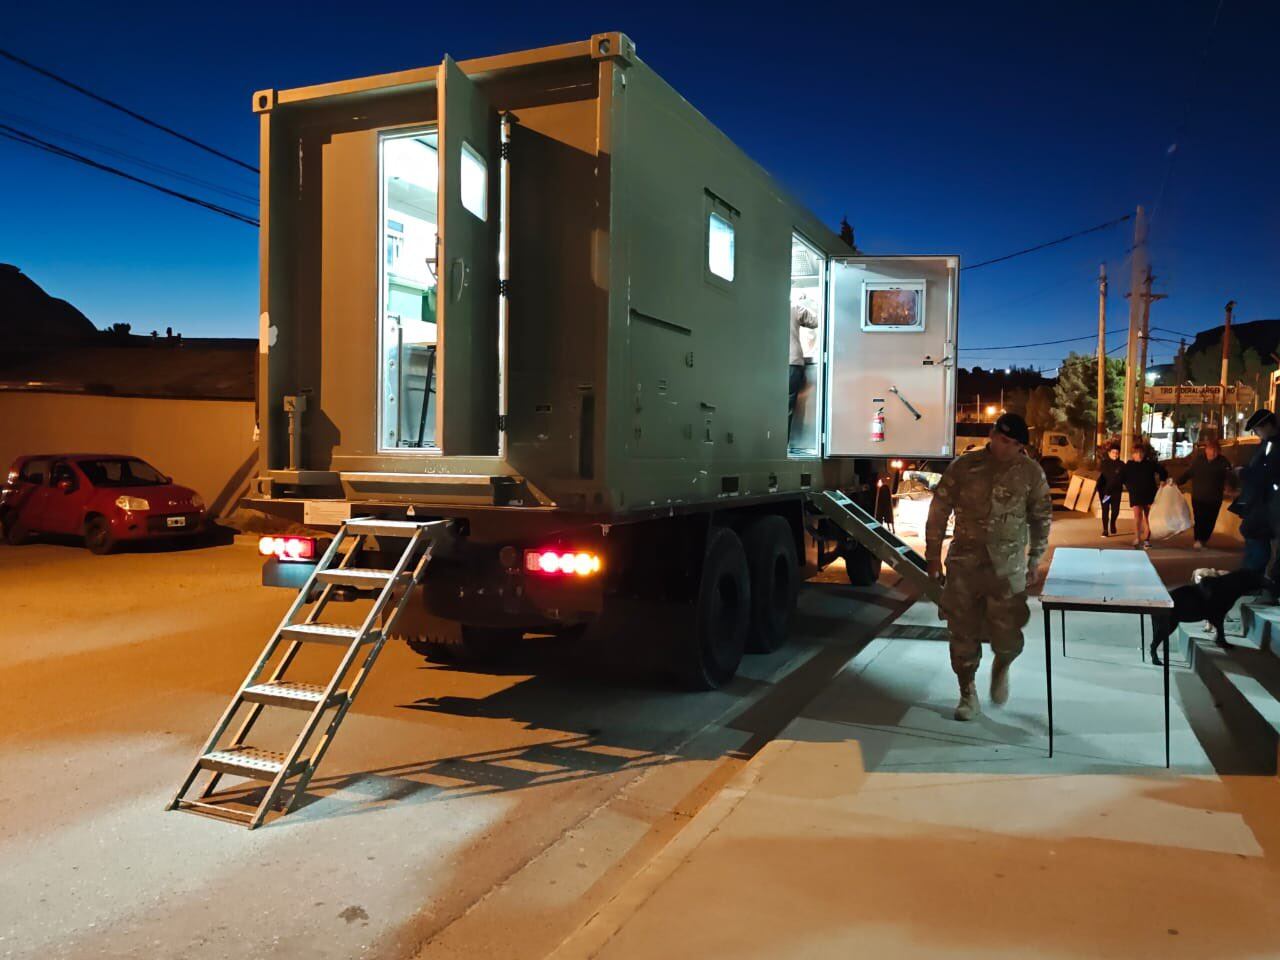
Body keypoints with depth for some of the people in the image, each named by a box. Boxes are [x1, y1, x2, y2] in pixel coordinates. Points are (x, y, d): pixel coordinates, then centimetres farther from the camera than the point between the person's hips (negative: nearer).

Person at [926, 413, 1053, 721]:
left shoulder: (1031, 473, -3)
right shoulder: (964, 466, -3)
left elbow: (1041, 519, 8)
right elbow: (939, 509, 3)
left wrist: (1035, 561, 7)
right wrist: (933, 553, 4)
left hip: (1007, 567, -1)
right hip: (964, 563, 1)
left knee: (1006, 636, -4)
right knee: (963, 632, 5)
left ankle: (1001, 667, 32)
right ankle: (968, 695, 23)